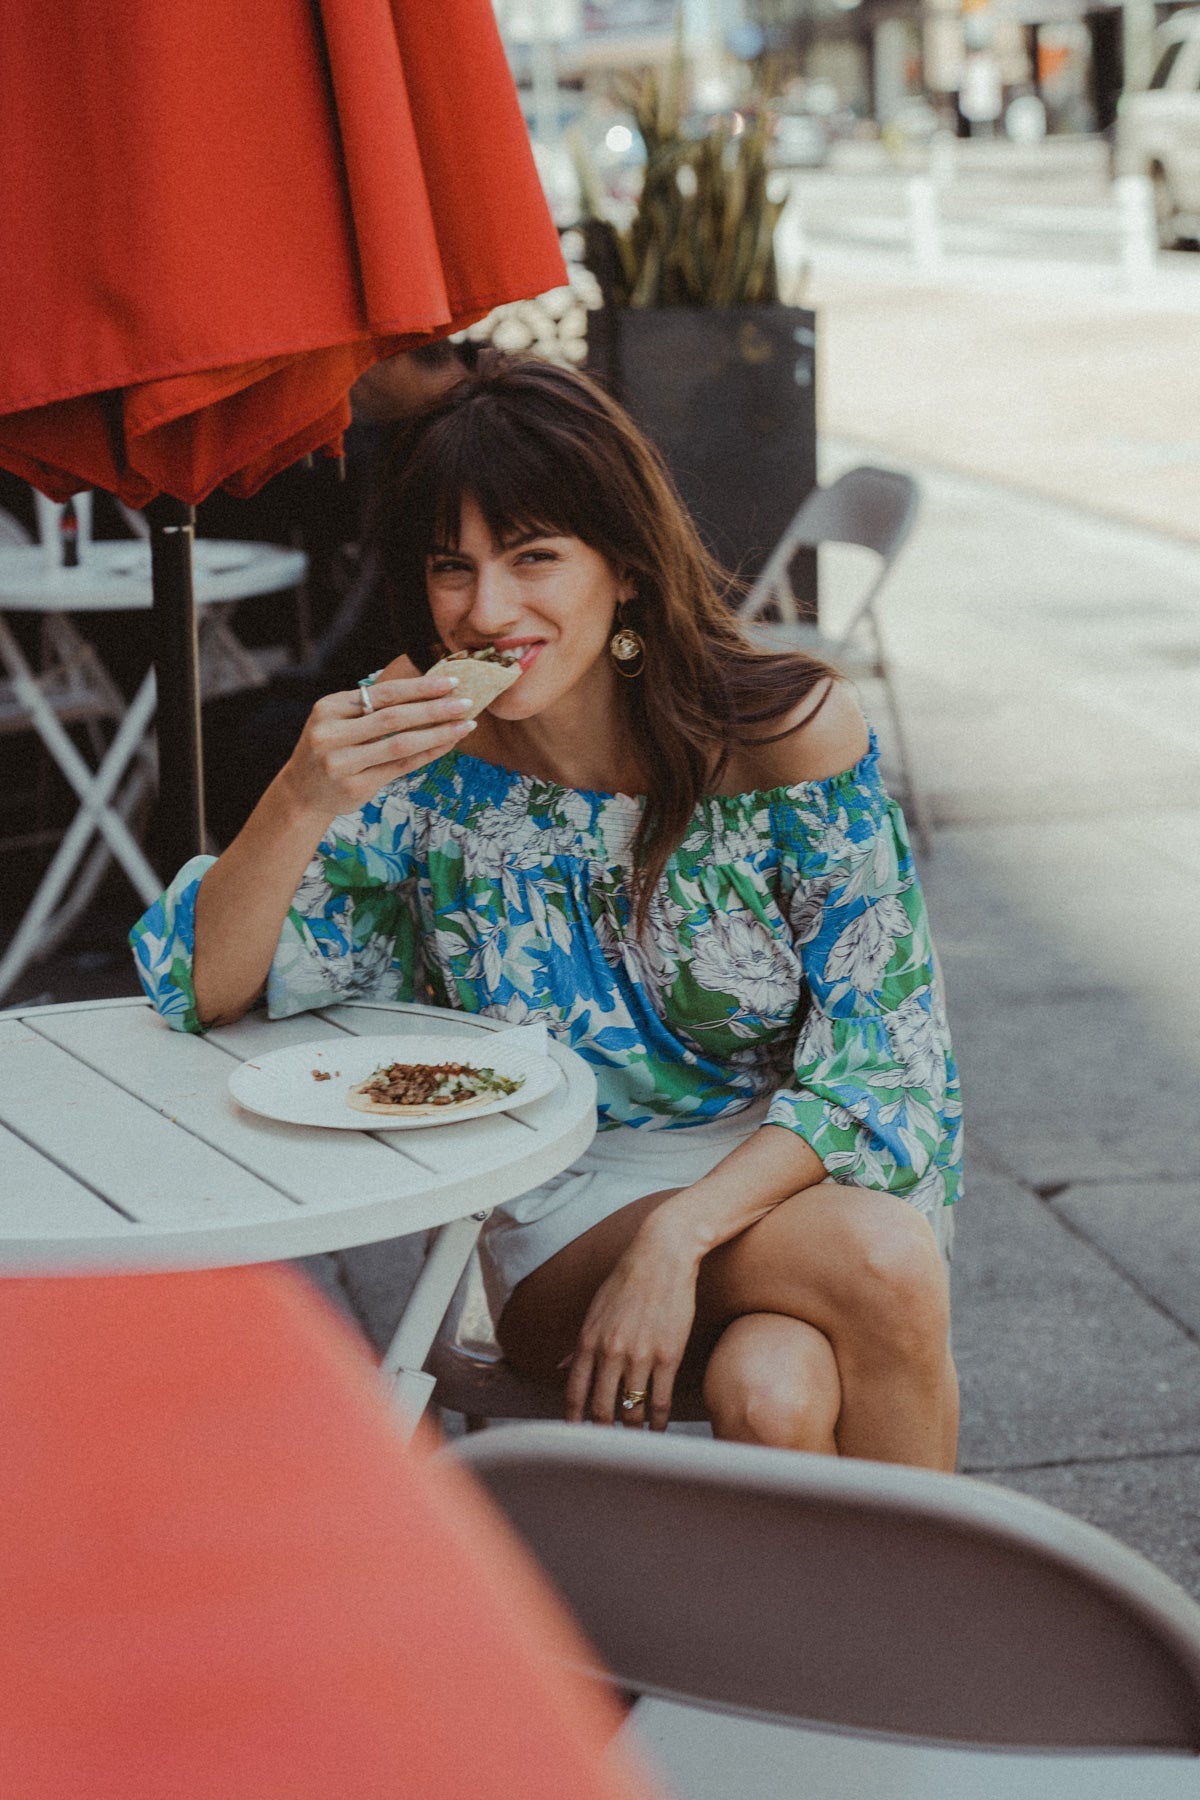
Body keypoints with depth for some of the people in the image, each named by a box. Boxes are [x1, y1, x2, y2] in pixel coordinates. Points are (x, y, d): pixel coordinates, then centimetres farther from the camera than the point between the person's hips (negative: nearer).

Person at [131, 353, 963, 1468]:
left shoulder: (789, 730, -13)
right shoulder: (419, 756, -9)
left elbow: (881, 1053, -12)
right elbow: (200, 991, -8)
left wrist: (679, 1233, -25)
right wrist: (305, 799, -27)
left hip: (795, 1167, 0)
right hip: (568, 1212, 0)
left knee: (775, 1391, -33)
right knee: (878, 1258, -31)